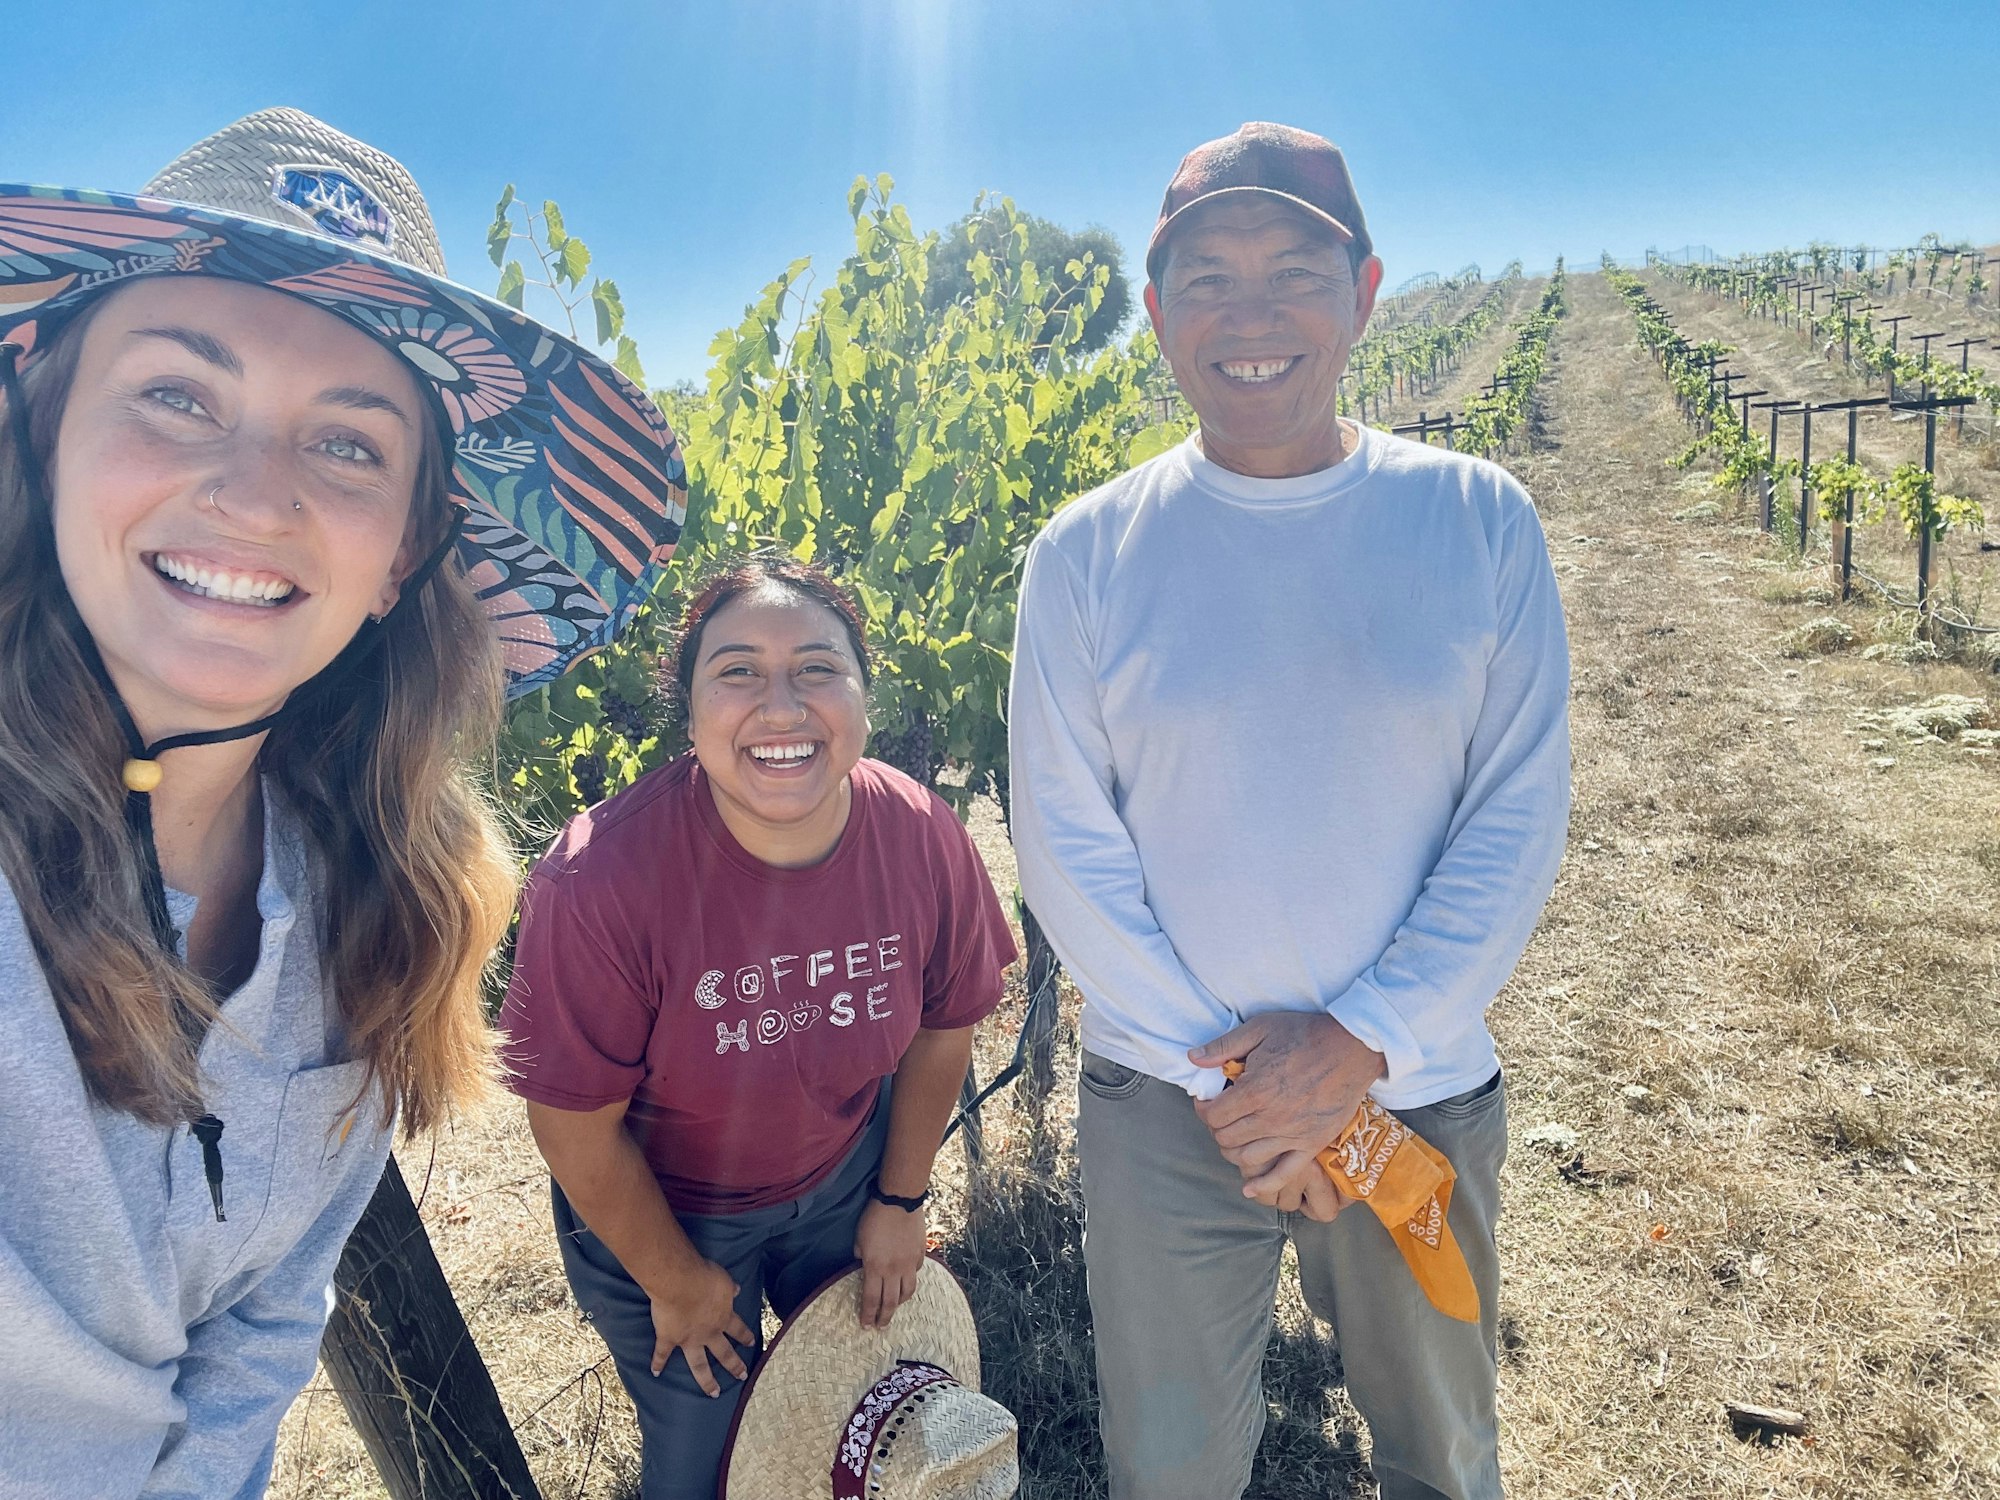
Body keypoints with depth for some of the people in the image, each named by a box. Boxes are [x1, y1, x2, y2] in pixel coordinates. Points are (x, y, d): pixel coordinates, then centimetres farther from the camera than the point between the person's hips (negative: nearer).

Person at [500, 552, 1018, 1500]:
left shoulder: (925, 840, -24)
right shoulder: (603, 880, -34)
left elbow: (940, 1028, -5)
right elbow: (577, 1128, -21)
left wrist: (902, 1200, 5)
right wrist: (677, 1285, -7)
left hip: (844, 1175, 3)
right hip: (653, 1208, -3)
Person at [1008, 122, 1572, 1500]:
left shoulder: (1479, 523, -6)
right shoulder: (1088, 554, -7)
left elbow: (1519, 817, -7)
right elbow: (1064, 846, -7)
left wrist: (1359, 1042, -15)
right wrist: (1227, 1066, -11)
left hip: (1420, 1090, 1)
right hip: (1165, 1099, 0)